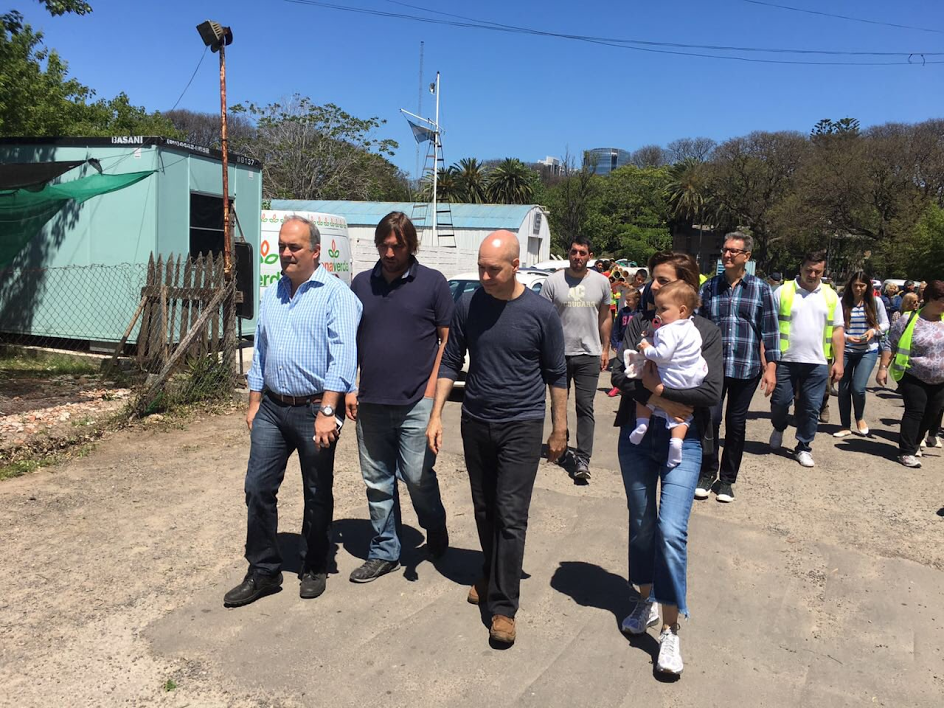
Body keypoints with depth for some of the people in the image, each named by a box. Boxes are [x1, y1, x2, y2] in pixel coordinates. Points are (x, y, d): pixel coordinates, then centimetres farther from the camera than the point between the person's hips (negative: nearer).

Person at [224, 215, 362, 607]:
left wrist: (327, 412, -24)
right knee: (258, 488, 5)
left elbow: (342, 356, -18)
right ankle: (263, 572, 20)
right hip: (272, 408, 6)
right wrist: (254, 403, 14)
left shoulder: (336, 294, -10)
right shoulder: (272, 295, 12)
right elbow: (260, 351, 18)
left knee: (317, 495, 8)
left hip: (314, 409, -6)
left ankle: (314, 569, 26)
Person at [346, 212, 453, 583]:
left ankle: (435, 528, 31)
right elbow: (351, 340, 14)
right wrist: (349, 388, 6)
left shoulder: (432, 282, -1)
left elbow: (447, 339, 0)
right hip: (370, 402, 4)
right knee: (377, 482, 10)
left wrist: (432, 385, -8)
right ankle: (384, 552, 25)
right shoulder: (361, 283, 9)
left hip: (415, 402, -4)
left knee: (418, 476, 0)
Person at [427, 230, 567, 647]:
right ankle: (491, 575, 36)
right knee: (484, 509, 15)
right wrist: (436, 415, -1)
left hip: (521, 425, -3)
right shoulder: (468, 306, -3)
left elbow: (556, 375, 0)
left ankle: (503, 607, 5)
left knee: (510, 516, -5)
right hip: (475, 422, 4)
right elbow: (451, 362, 5)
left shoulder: (540, 312, -10)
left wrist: (559, 430, 3)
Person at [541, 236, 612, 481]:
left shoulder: (601, 282, 4)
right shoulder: (554, 281, -3)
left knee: (585, 407, -4)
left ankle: (582, 459, -4)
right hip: (559, 353, 0)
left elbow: (605, 318, 12)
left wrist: (605, 348, 9)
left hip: (589, 355, 0)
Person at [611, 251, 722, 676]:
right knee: (641, 525, 15)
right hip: (636, 436, 3)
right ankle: (647, 599, 37)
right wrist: (660, 400, -18)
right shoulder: (640, 324, 5)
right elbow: (619, 374, -6)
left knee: (671, 532, -11)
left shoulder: (705, 332, -2)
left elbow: (711, 391, -13)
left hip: (682, 442, -3)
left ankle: (670, 631, 3)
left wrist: (657, 388, -15)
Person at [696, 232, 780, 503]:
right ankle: (707, 473, 13)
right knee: (710, 418, -6)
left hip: (746, 368, 0)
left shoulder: (760, 289, 3)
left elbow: (770, 331, 3)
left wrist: (771, 368, -2)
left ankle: (727, 480, 21)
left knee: (736, 424, 8)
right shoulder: (709, 287, 7)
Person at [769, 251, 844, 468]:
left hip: (817, 363, 2)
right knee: (780, 402, 4)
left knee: (811, 407, 5)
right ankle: (778, 428, 34)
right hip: (785, 360, -2)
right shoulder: (783, 291, 0)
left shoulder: (830, 296, 8)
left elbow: (837, 331, 10)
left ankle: (803, 447, 19)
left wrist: (838, 362, 4)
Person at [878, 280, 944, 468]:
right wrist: (883, 368, -11)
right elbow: (891, 346, -6)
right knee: (915, 411, -8)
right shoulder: (909, 321, -10)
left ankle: (914, 443, 29)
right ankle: (906, 452, -3)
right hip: (913, 377, -5)